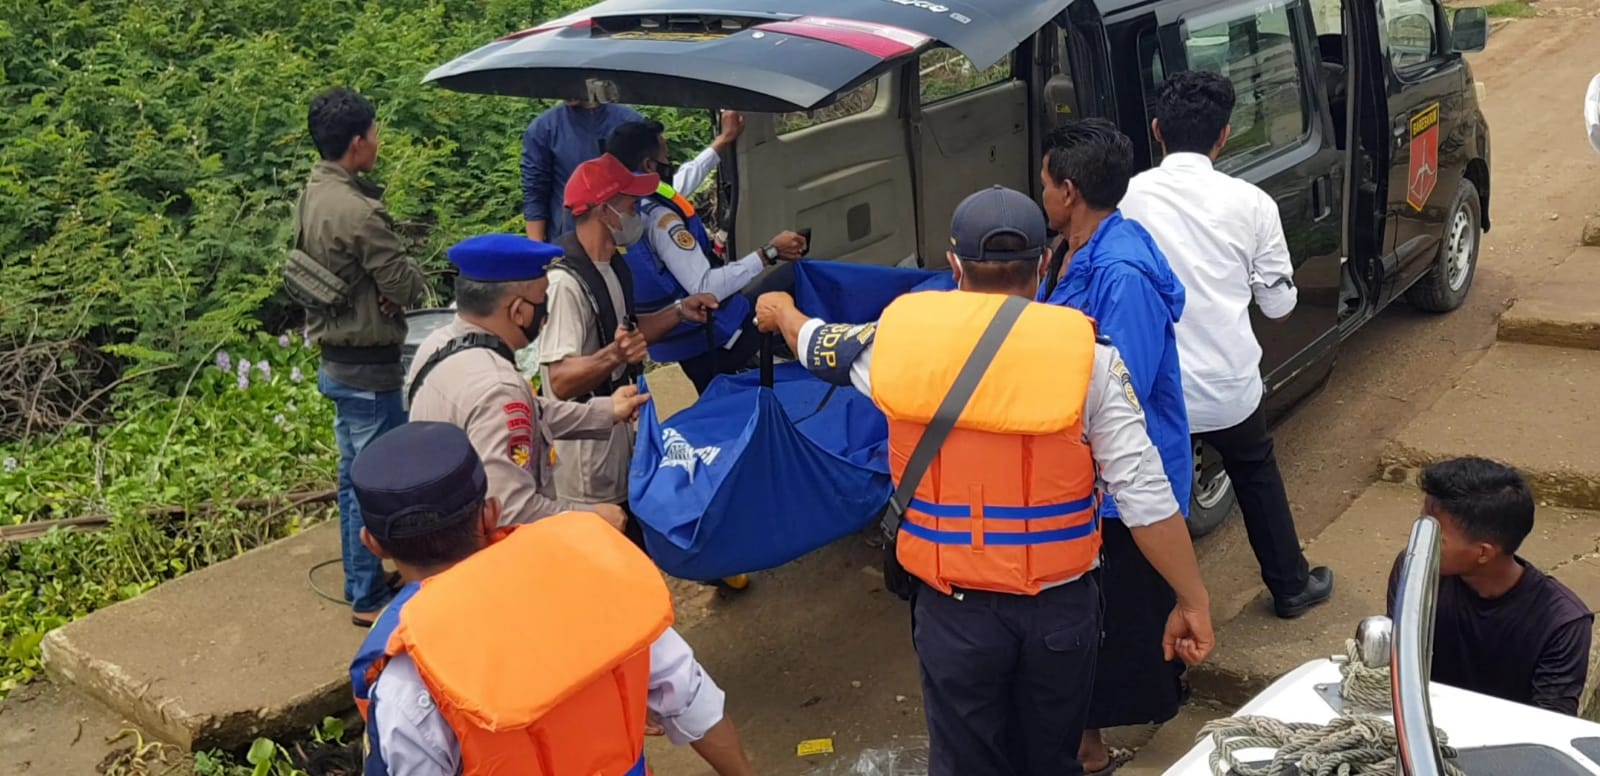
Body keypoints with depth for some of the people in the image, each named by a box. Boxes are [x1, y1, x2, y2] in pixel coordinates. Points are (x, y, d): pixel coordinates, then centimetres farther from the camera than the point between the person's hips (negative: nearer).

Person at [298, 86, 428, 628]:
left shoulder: (311, 197, 6)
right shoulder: (359, 211, -24)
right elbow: (407, 288, -19)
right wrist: (410, 272, 2)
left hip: (335, 360, 10)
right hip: (368, 367, -10)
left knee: (354, 477, 19)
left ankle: (360, 580, 32)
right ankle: (370, 598, 11)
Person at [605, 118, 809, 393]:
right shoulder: (658, 219, -25)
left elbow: (681, 181, 24)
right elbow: (706, 289, -33)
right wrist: (768, 253, -30)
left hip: (680, 340, 9)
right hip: (710, 338, -9)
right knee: (796, 275, -4)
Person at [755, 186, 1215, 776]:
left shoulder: (903, 335, -6)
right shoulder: (1087, 352, -11)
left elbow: (822, 347, 17)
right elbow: (1143, 493, -13)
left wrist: (780, 312, 39)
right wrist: (1193, 599, -3)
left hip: (952, 606, 1)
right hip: (1060, 602, 0)